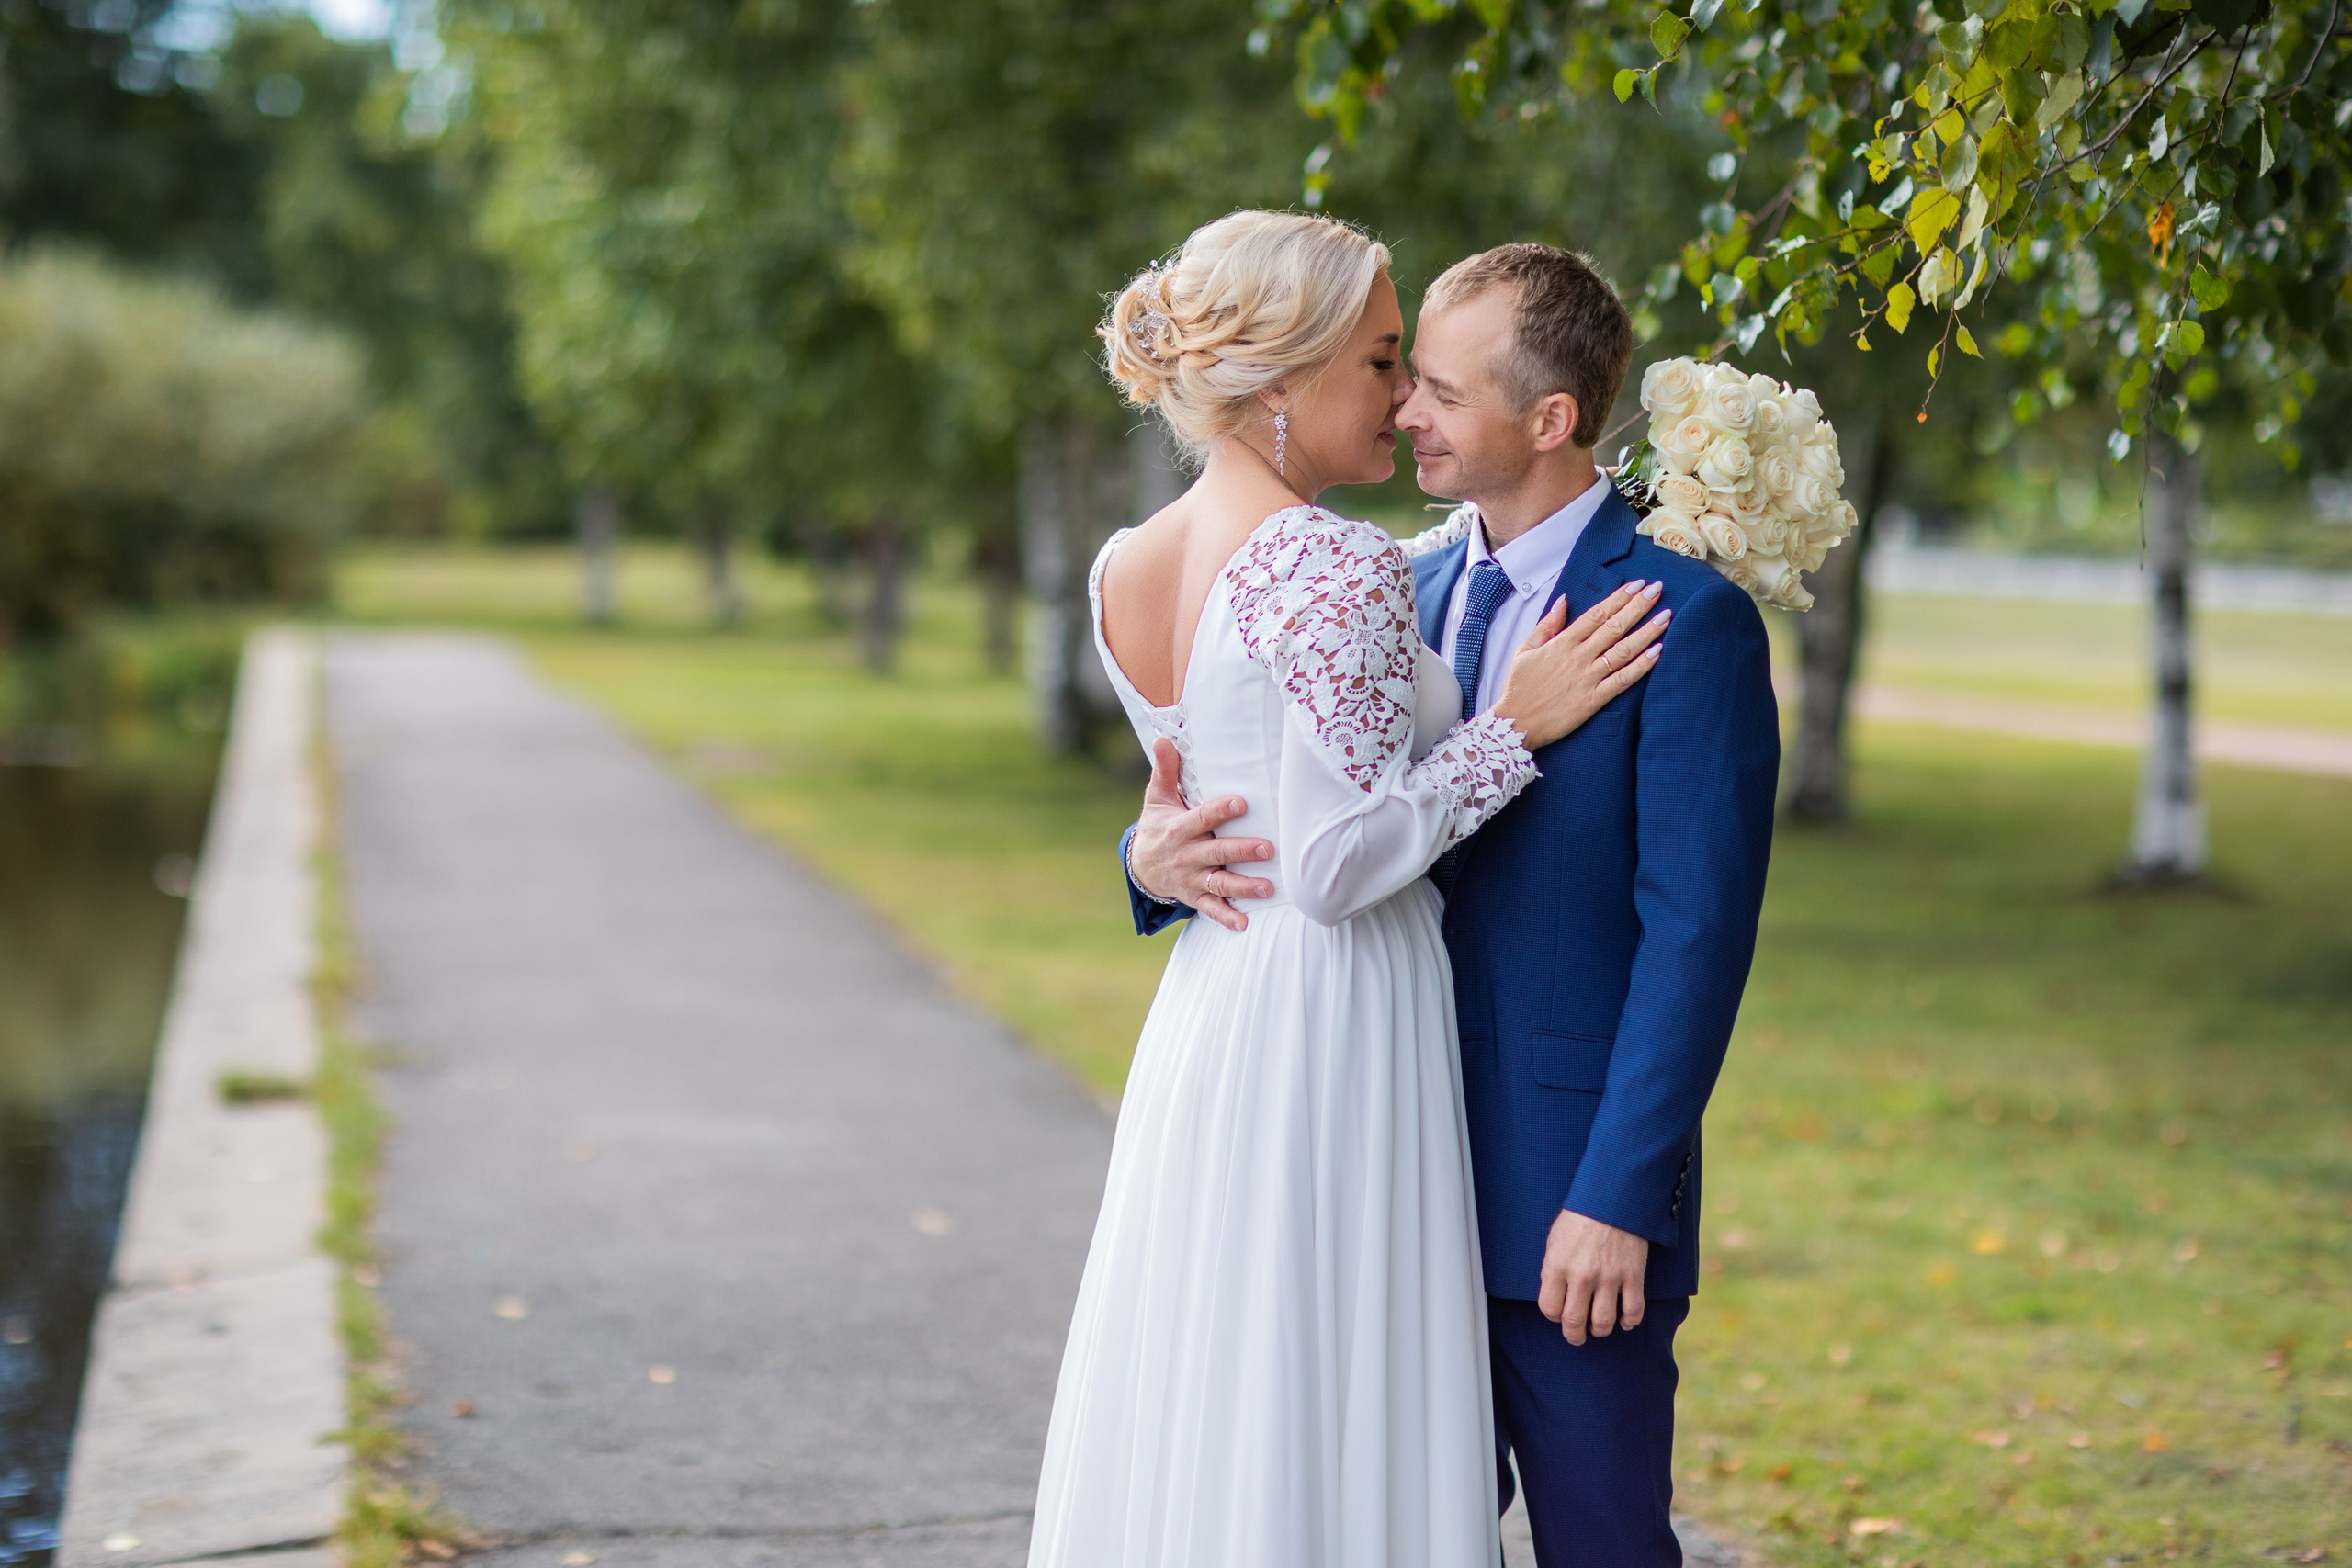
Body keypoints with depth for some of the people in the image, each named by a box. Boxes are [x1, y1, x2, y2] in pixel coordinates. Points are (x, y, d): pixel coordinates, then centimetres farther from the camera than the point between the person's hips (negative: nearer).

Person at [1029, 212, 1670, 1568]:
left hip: (1205, 1010, 8)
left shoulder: (1125, 570, 7)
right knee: (1324, 1426, 0)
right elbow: (1340, 861, -20)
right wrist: (1516, 725, -12)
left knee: (1201, 1404, 15)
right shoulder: (1344, 570, -16)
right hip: (1335, 1042, -8)